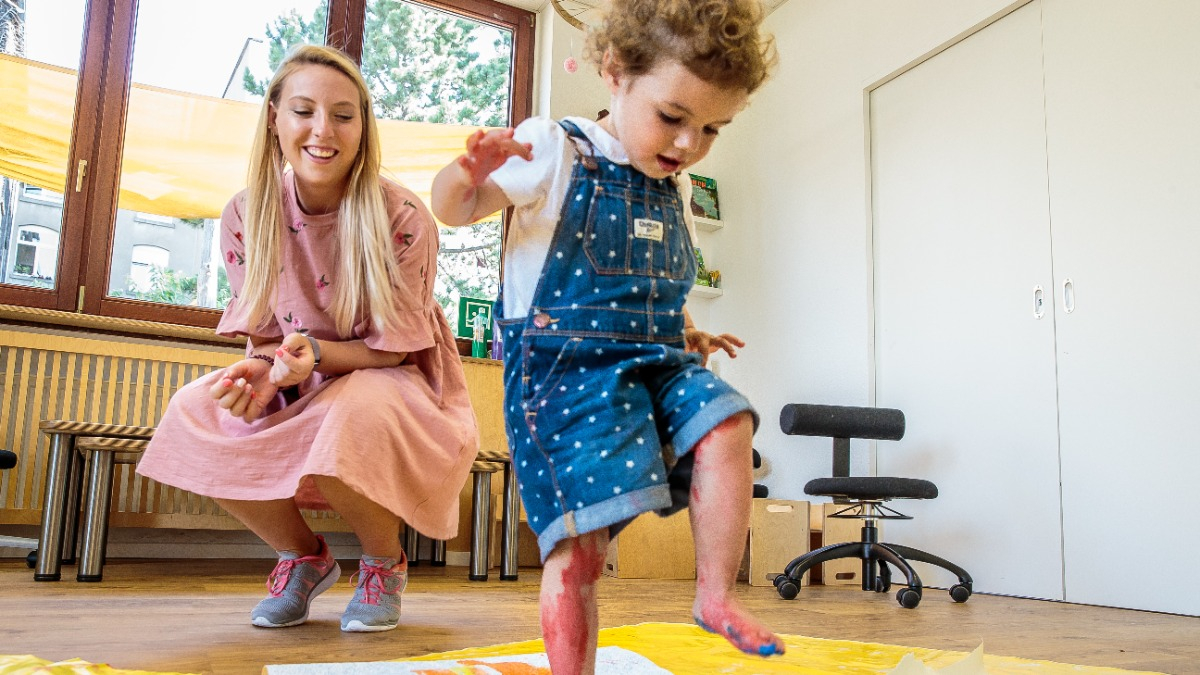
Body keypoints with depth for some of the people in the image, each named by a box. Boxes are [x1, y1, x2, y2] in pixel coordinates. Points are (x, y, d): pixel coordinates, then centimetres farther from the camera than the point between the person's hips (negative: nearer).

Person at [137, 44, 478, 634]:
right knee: (193, 415, -21)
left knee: (351, 417, -38)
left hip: (394, 385, -4)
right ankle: (304, 557, 5)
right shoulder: (246, 217, -8)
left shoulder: (402, 220, -21)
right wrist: (260, 371, -27)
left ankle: (385, 564, -2)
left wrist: (315, 351, -34)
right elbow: (266, 336, -2)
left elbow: (393, 349, -15)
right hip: (304, 390, 4)